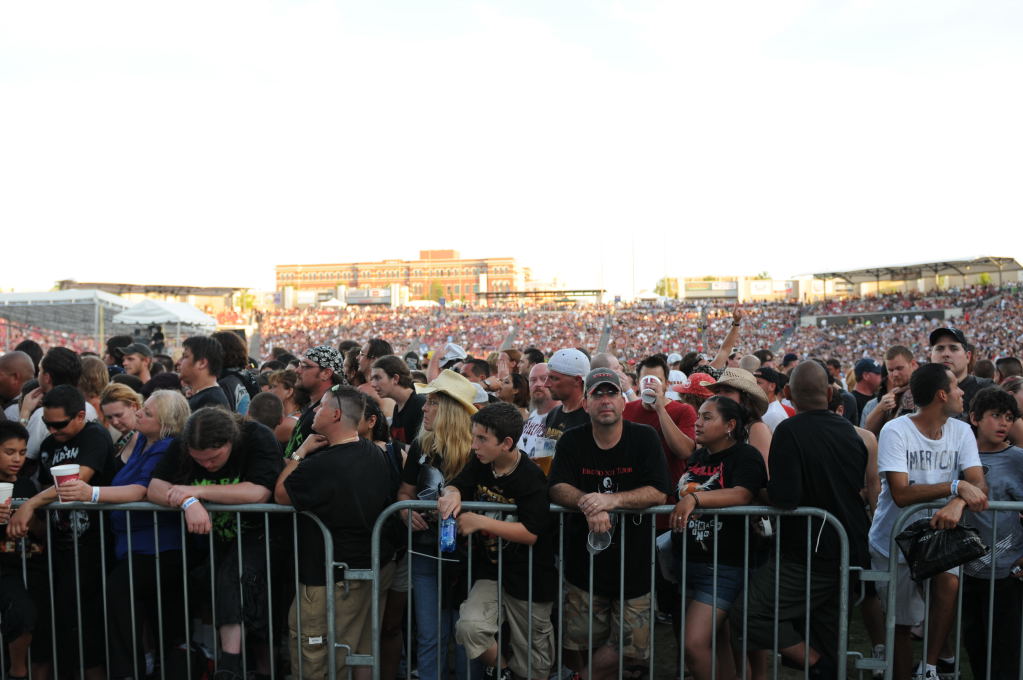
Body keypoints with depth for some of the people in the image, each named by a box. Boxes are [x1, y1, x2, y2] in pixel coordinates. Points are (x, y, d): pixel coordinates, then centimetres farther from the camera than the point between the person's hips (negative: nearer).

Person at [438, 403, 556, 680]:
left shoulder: (531, 478, -20)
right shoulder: (479, 464, -1)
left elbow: (530, 533, -23)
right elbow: (456, 486, 7)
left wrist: (481, 522, -27)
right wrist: (452, 494, -17)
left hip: (528, 578, -4)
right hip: (490, 571, 4)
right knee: (469, 626, -22)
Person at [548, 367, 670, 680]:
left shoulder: (645, 438, -4)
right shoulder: (572, 441, 1)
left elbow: (658, 493, -13)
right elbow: (557, 489, -8)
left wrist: (611, 500, -26)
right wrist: (587, 503, -27)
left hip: (633, 561, -1)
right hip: (583, 561, 1)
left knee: (633, 646, 4)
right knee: (575, 644, 7)